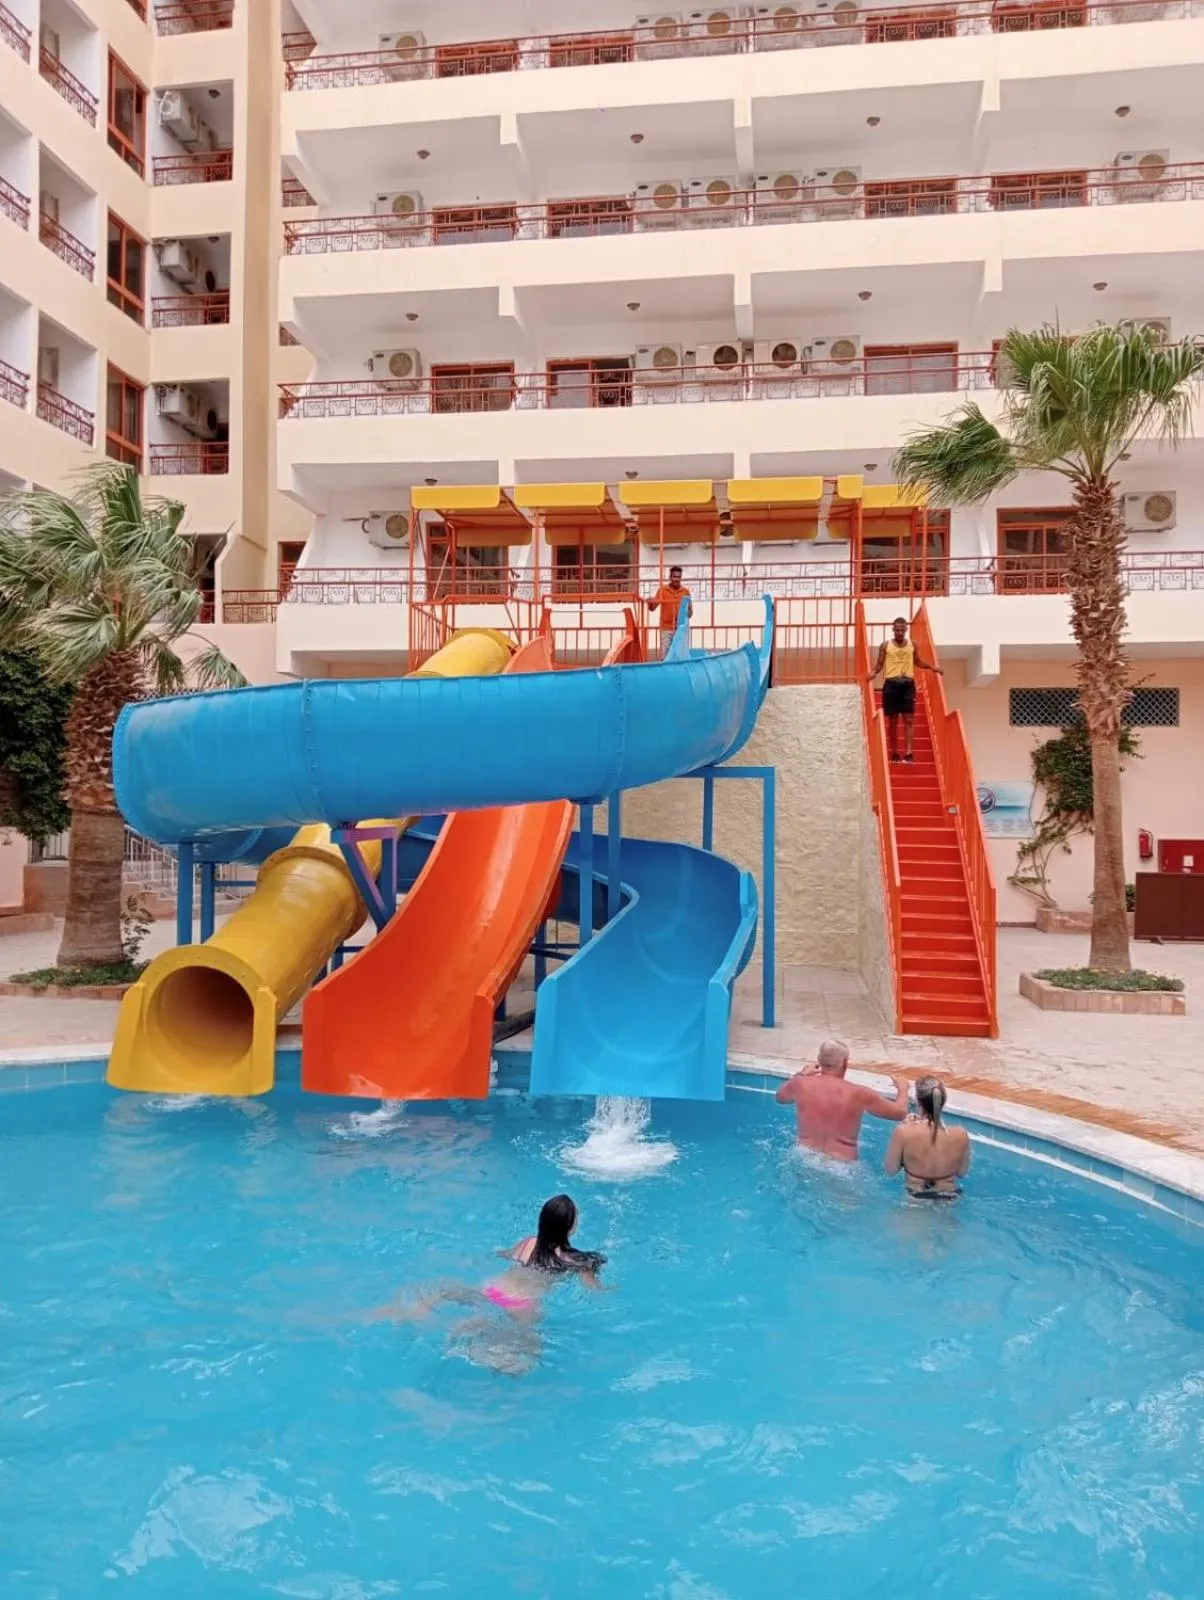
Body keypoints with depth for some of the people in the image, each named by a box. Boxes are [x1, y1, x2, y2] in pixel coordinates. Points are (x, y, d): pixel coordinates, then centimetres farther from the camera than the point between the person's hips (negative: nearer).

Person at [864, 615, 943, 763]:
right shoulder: (885, 645, 3)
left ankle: (908, 753, -11)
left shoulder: (912, 645, 9)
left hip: (908, 684, 1)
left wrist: (933, 668, 7)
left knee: (909, 719, -7)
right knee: (892, 720, 3)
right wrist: (873, 672, -18)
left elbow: (918, 662, 19)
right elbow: (879, 663, 2)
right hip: (891, 684, -1)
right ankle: (894, 753, 11)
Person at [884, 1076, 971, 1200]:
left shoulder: (903, 1133, -22)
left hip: (914, 1199, -3)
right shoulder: (960, 1135, -15)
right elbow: (962, 1173, 3)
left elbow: (890, 1171, -6)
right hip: (949, 1200, 3)